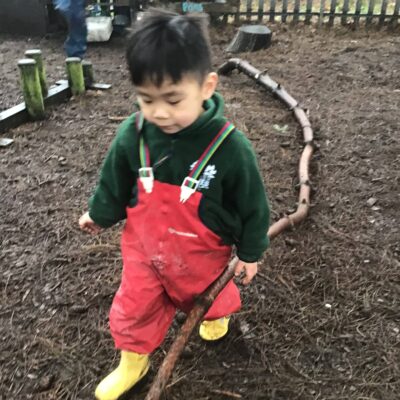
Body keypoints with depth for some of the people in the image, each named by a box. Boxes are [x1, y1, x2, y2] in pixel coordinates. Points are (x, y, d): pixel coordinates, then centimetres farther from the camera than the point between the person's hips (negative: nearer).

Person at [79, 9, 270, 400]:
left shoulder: (229, 147, -31)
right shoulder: (132, 134, -22)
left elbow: (252, 205, -15)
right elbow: (114, 180, -1)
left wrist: (249, 252, -4)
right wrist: (99, 213, 15)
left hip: (202, 253, -2)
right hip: (143, 244, 2)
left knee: (206, 295, 27)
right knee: (133, 309, 15)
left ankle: (218, 313, 64)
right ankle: (132, 362, 43)